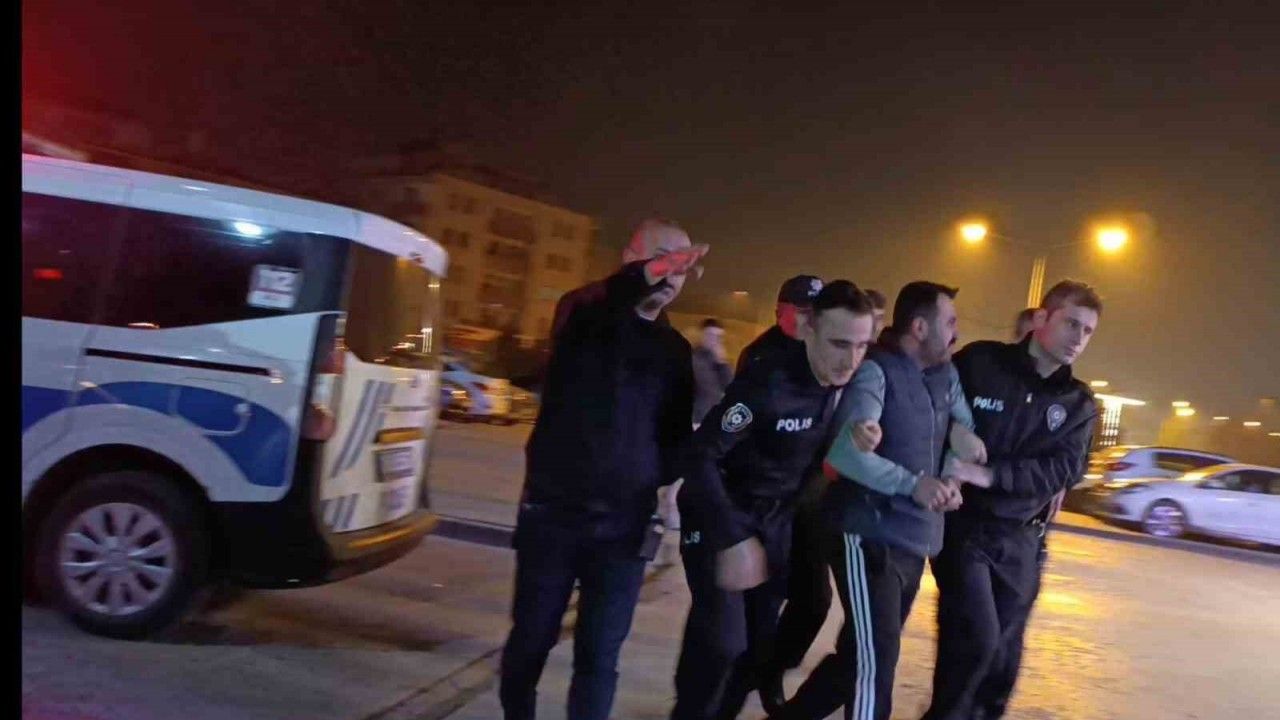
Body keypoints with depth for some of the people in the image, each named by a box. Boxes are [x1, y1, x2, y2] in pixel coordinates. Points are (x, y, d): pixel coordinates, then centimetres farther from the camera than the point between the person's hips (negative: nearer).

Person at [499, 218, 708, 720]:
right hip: (553, 511, -2)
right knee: (531, 638, 11)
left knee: (599, 655, 5)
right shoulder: (586, 312, -3)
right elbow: (605, 297, -28)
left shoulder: (675, 350, 8)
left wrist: (663, 476, -5)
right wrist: (646, 273, -48)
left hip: (624, 523, 2)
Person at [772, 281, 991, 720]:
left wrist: (951, 479, -9)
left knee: (859, 656, 17)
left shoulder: (945, 375, 10)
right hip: (869, 535, -8)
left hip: (916, 540, 8)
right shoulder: (875, 371, -13)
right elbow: (842, 449, -25)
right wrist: (912, 483, -30)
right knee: (875, 663, -8)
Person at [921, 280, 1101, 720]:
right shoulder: (978, 362, -6)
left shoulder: (1079, 405, 4)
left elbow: (1064, 470, -9)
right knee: (976, 637, -14)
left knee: (1003, 652, 12)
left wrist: (990, 473, -22)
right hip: (963, 524, -4)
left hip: (1020, 539, 4)